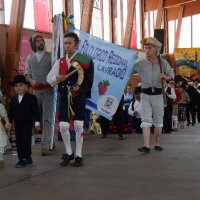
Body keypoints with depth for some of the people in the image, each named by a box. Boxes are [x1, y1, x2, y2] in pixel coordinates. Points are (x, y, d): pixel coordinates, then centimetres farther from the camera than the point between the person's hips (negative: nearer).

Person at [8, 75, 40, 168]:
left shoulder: (32, 98, -5)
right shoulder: (13, 99, 10)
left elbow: (36, 111, -7)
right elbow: (11, 112, 13)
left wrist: (37, 122, -13)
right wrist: (9, 122, 9)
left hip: (27, 123, -5)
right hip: (18, 124, 5)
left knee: (25, 141, -9)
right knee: (18, 142, 6)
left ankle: (27, 158, 2)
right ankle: (21, 159, 15)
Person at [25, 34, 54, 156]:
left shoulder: (50, 56, 2)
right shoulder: (29, 58, 13)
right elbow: (27, 73, 15)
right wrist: (31, 80, -5)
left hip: (48, 90, -4)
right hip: (36, 91, 5)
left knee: (47, 118, -11)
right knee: (39, 118, 9)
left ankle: (45, 146, -15)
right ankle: (49, 140, 24)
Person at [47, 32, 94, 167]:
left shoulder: (85, 61, -2)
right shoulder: (60, 62, 10)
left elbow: (89, 81, -2)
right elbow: (49, 78, 8)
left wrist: (80, 88, -18)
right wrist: (56, 78, -14)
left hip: (79, 98, -3)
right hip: (64, 97, 3)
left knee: (79, 126, 0)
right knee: (63, 126, -3)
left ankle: (78, 155, 13)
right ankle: (68, 153, 18)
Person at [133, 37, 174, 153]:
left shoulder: (163, 62, -1)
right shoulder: (140, 63, -3)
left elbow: (172, 74, 8)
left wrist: (166, 76, -13)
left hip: (158, 94, 1)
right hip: (145, 95, -1)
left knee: (158, 120, 11)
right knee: (146, 120, -8)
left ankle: (157, 144, 24)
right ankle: (146, 146, -14)